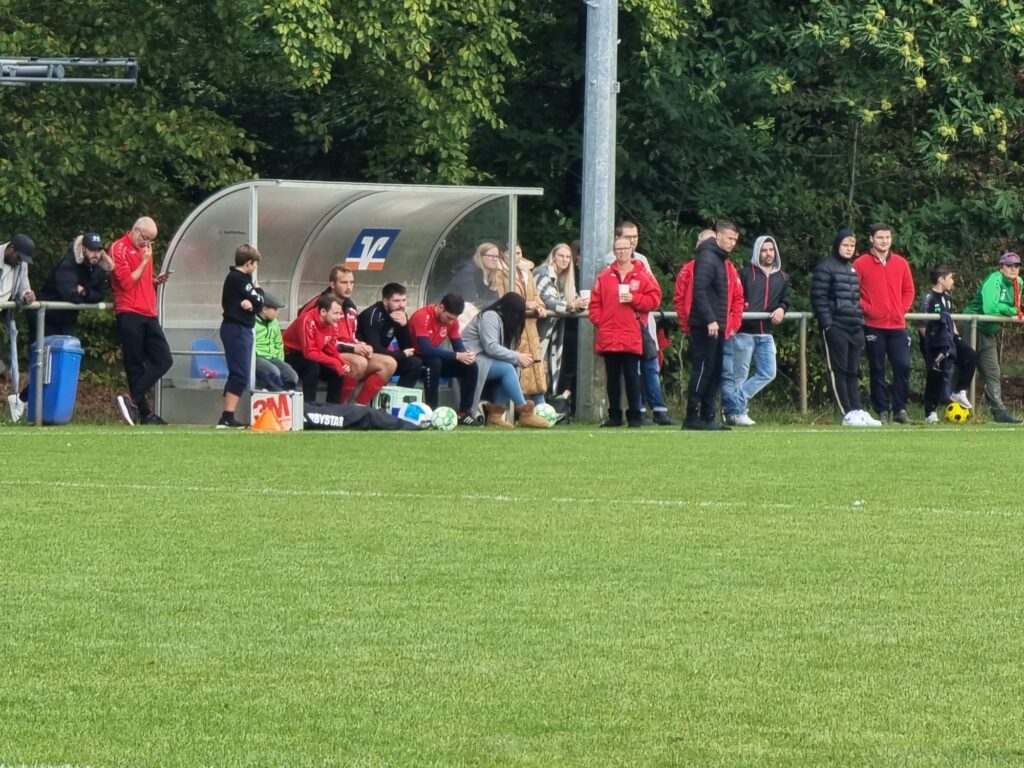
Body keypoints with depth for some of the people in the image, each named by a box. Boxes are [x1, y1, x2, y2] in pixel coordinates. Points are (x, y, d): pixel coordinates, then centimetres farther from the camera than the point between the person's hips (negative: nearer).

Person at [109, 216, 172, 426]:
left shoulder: (145, 250, 20)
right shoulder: (120, 249, -4)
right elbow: (127, 282, -12)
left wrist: (156, 280, 9)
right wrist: (144, 262, -9)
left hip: (148, 315, 8)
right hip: (129, 314, -8)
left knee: (163, 360, -1)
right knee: (135, 366, -5)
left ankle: (132, 400, -3)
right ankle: (144, 413, -5)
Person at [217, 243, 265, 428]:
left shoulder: (235, 277, 17)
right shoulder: (239, 279, -13)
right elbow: (258, 302, -13)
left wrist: (249, 303, -13)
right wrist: (258, 290, 7)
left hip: (240, 330, 10)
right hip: (237, 330, -10)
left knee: (238, 375, 11)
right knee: (240, 374, -12)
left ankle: (227, 417, 12)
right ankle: (227, 417, -17)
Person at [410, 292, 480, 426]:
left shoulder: (451, 319, -4)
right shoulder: (422, 316, -27)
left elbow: (458, 347, -1)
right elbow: (425, 349, -35)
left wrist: (467, 354, -27)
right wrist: (457, 356, -36)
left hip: (435, 357, 7)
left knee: (471, 366, -9)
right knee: (434, 362, -39)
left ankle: (464, 412, -6)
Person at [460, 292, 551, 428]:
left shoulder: (501, 319, 14)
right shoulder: (490, 317, -14)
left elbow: (497, 349, 6)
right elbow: (491, 347, -23)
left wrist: (517, 358, -13)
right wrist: (517, 357, -19)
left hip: (484, 360, 9)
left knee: (513, 369, -12)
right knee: (507, 369, -26)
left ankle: (495, 412, -15)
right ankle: (524, 413, -25)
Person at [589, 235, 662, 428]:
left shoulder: (643, 276, 4)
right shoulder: (605, 276, 10)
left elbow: (654, 299, 1)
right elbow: (595, 302, 10)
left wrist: (634, 299, -10)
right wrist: (598, 321, -2)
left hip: (632, 337, -3)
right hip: (608, 336, 3)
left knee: (632, 376, -3)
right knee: (612, 377, 7)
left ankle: (634, 415, 2)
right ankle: (614, 415, 14)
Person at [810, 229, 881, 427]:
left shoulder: (853, 269, 19)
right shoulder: (826, 267, -4)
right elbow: (818, 297, -9)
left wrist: (861, 320, 16)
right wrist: (827, 323, -16)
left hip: (855, 328, 8)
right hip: (836, 327, -7)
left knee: (852, 371, 8)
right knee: (839, 371, -5)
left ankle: (857, 411, 8)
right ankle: (848, 414, -7)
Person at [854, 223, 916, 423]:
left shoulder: (901, 263, 9)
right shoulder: (861, 264, -1)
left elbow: (909, 290, 15)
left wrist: (902, 309, 2)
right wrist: (865, 308, -10)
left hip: (897, 324, 2)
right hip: (873, 326, -2)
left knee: (903, 366, -5)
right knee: (877, 369, 2)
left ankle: (900, 409, 5)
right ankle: (882, 411, 8)